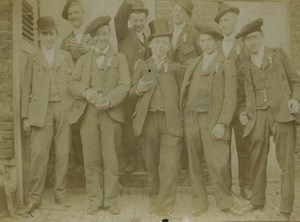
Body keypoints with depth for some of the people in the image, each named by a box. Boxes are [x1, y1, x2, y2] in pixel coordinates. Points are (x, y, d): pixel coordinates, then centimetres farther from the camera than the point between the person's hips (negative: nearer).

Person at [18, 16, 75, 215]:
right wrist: (25, 116, 2)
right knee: (38, 155, -7)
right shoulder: (33, 59, 12)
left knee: (63, 154, 2)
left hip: (64, 109, 1)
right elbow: (27, 89, 9)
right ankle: (34, 198, 1)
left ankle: (60, 194, 15)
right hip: (41, 111, -1)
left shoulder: (66, 56, 13)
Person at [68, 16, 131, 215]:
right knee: (91, 159, 2)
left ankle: (111, 199, 10)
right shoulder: (83, 59, 18)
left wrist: (109, 100, -18)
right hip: (88, 114, 2)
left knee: (110, 159, -1)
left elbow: (124, 85, -2)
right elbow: (73, 84, 6)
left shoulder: (120, 58, 12)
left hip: (112, 113, -2)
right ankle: (95, 199, 12)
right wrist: (86, 92, -15)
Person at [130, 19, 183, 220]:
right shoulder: (142, 67, 12)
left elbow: (180, 94, 13)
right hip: (148, 119, 1)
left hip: (171, 120, -1)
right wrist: (139, 88, -10)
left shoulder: (176, 68, 12)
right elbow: (132, 91, 9)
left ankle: (165, 206, 0)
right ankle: (155, 200, 26)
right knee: (152, 165, 10)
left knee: (169, 166, -10)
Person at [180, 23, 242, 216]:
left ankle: (225, 202, 12)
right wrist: (183, 117, 3)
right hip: (191, 119, 4)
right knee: (195, 165, 7)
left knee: (218, 165, -7)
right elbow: (185, 91, 15)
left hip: (213, 120, -4)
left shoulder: (227, 65, 4)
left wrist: (222, 123, -15)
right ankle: (199, 203, 18)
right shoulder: (192, 63, 18)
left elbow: (230, 97, -4)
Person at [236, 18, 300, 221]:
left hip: (282, 113, -3)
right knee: (257, 162, 8)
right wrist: (243, 113, 2)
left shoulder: (278, 54, 11)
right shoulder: (245, 68, 16)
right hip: (258, 117, 3)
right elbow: (244, 96, 19)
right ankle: (258, 200, 27)